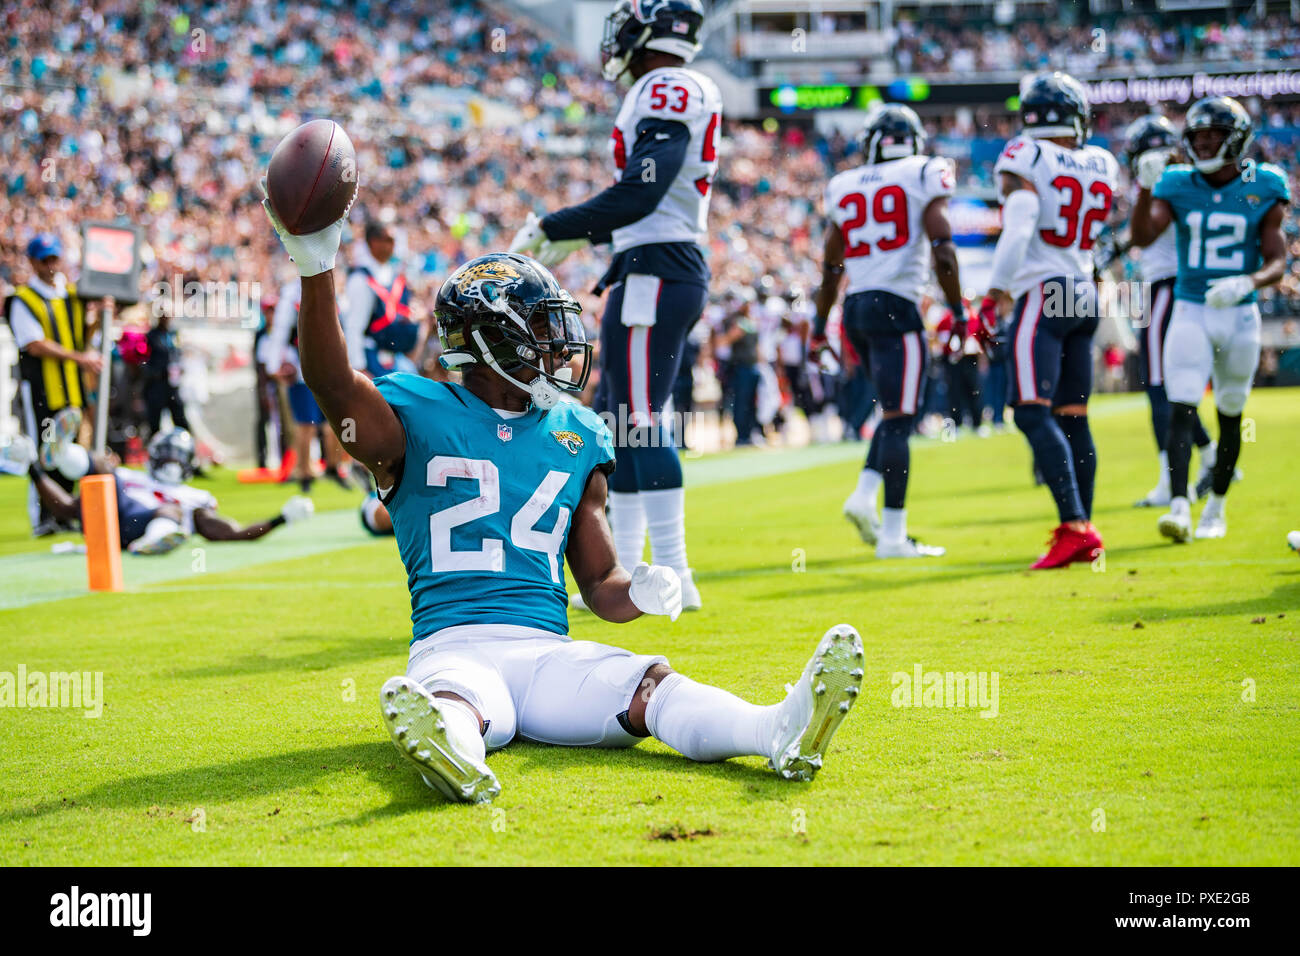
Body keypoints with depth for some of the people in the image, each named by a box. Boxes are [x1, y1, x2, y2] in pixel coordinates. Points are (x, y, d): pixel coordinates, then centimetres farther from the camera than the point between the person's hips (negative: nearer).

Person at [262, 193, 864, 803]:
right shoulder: (417, 418, 8)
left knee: (650, 683, -28)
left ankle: (777, 730, -55)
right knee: (457, 702, -38)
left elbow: (599, 583, 24)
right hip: (453, 647, -3)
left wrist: (637, 593, 0)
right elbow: (333, 384, -15)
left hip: (549, 653, 3)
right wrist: (316, 270, -28)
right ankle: (453, 756, -73)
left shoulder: (577, 437, 20)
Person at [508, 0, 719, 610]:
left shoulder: (667, 91, -12)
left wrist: (551, 230, -13)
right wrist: (581, 237, 29)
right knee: (618, 423, 14)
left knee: (640, 422, -10)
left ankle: (673, 577, -8)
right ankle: (624, 570, 19)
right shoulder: (678, 95, 19)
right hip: (674, 269, 10)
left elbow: (639, 196, -20)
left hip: (655, 275, -10)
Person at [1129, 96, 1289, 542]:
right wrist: (1145, 188, -28)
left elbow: (1277, 263, -4)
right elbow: (1143, 237, -15)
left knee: (1230, 416, 11)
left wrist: (1248, 282, -25)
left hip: (1240, 316, 0)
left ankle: (1216, 506, 28)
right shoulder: (1178, 186, 0)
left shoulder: (1263, 189, -3)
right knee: (1181, 409, -14)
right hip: (1190, 313, 0)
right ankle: (1179, 506, -20)